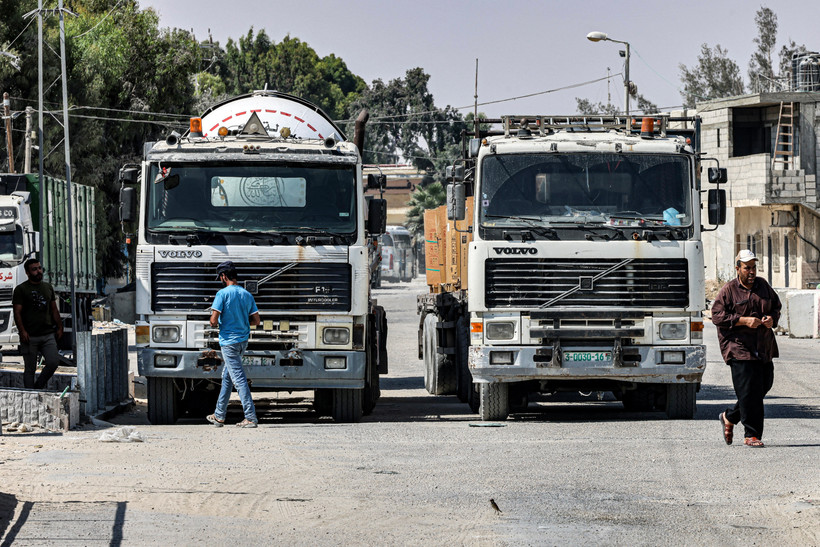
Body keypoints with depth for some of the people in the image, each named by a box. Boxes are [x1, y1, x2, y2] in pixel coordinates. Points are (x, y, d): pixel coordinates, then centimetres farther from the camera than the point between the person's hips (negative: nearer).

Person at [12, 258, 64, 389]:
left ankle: (38, 386, 9)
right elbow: (17, 312, -7)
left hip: (48, 334, 4)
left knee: (54, 361, -12)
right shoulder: (20, 289, -2)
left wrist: (59, 327, 14)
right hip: (30, 336, -4)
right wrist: (22, 331, -18)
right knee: (30, 369, 0)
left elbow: (54, 309, 20)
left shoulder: (48, 287, 15)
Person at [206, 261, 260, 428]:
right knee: (227, 377, 18)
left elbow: (213, 321, -18)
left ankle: (251, 418, -12)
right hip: (243, 341, 7)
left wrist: (215, 324, 5)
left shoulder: (223, 294, -13)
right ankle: (219, 416, 26)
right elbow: (256, 320, 6)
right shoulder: (247, 295, 6)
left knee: (239, 379, -8)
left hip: (229, 341, -7)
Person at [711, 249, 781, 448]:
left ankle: (729, 417, 28)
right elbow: (717, 316, -8)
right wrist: (743, 320, -18)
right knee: (749, 391, -11)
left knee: (763, 386, 7)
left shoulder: (763, 286, 13)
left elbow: (776, 307, 23)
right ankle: (752, 435, -5)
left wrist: (772, 318, 0)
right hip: (739, 348, -6)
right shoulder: (729, 290, -3)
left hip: (764, 349, 6)